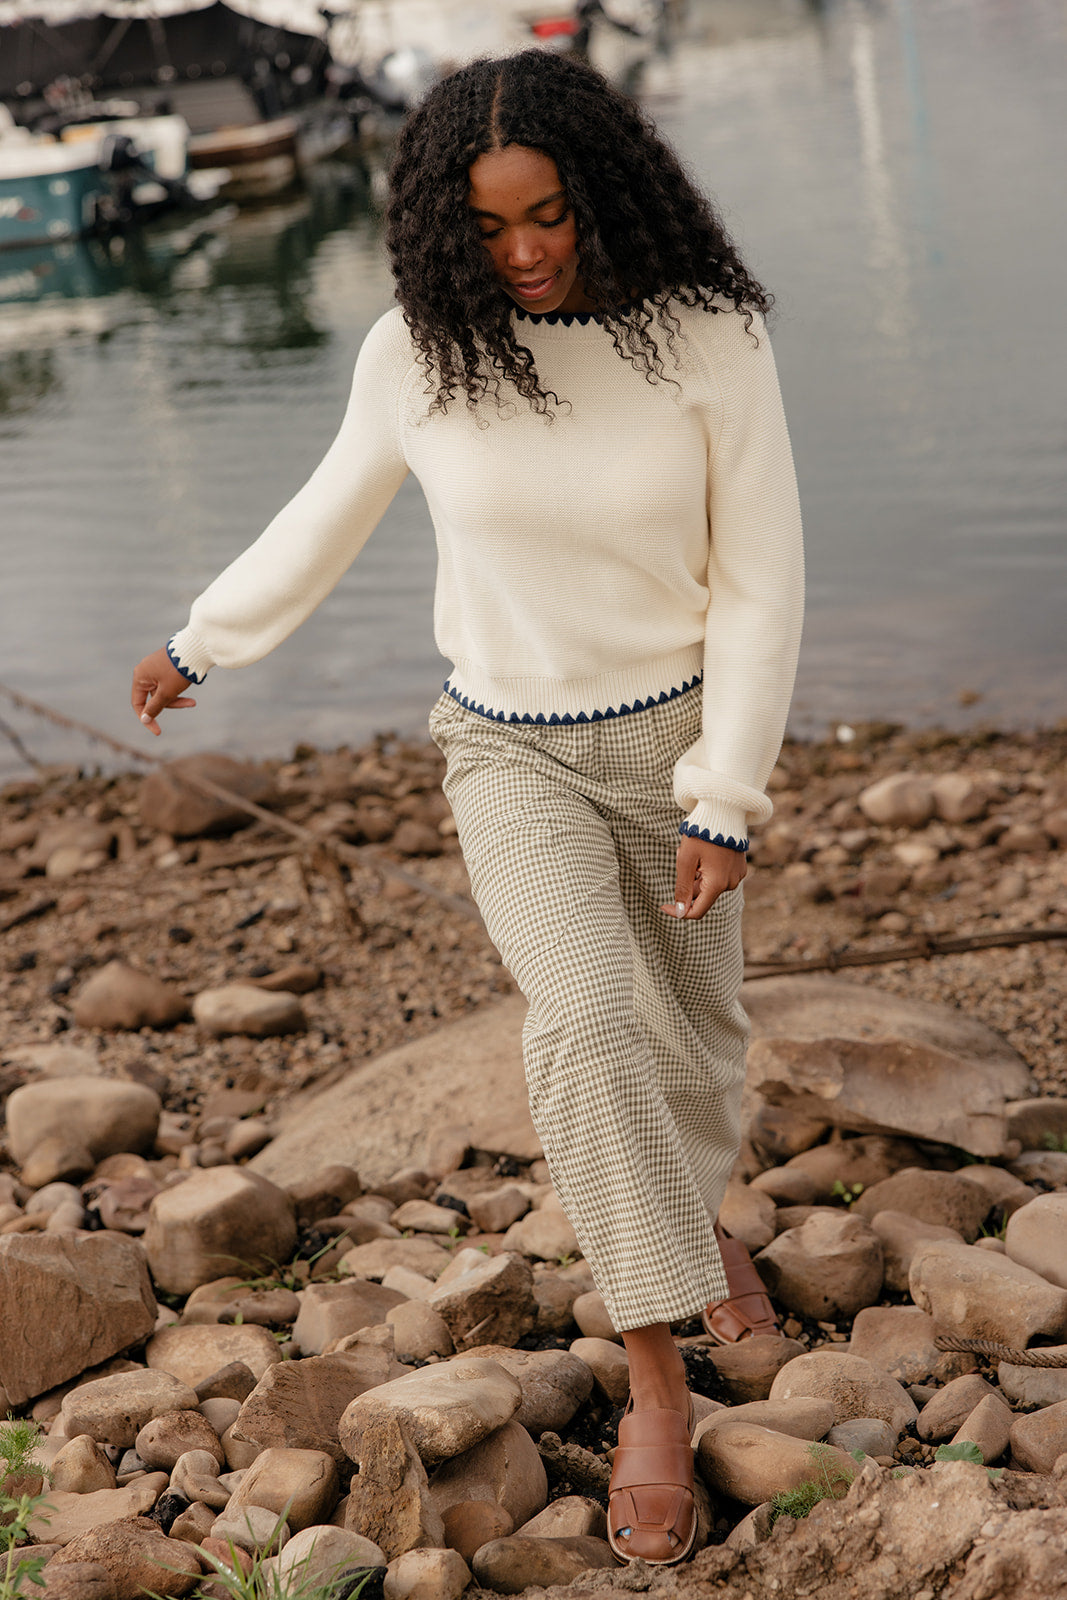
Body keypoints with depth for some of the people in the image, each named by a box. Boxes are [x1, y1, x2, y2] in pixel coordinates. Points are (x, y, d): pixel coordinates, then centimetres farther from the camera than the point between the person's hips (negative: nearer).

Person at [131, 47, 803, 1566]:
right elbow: (329, 517, 4)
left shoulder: (708, 333, -18)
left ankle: (691, 1202, 52)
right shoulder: (419, 351, -15)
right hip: (512, 752, -1)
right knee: (589, 1019, -22)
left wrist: (726, 805, -16)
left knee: (693, 1028, 16)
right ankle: (657, 1376, -9)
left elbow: (759, 580, -14)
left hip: (674, 734, 1)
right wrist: (199, 645, 17)